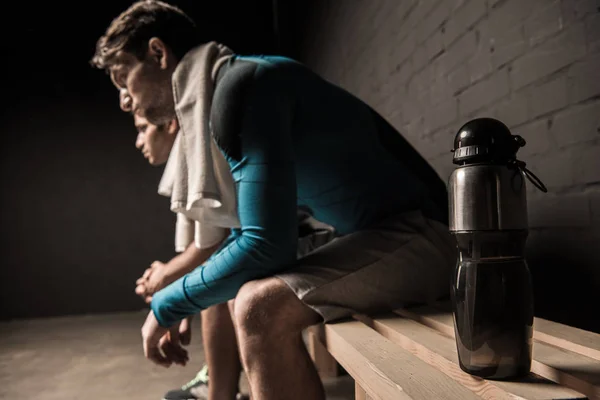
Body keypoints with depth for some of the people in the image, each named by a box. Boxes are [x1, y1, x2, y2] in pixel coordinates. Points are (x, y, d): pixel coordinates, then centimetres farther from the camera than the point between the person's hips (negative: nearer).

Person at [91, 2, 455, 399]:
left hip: (418, 233, -10)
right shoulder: (231, 90, 13)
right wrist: (183, 303, 16)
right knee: (242, 293, 16)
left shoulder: (242, 83, -16)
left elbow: (265, 245, -23)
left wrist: (167, 308, -8)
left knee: (261, 308, -30)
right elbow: (250, 233, 21)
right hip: (381, 234, 10)